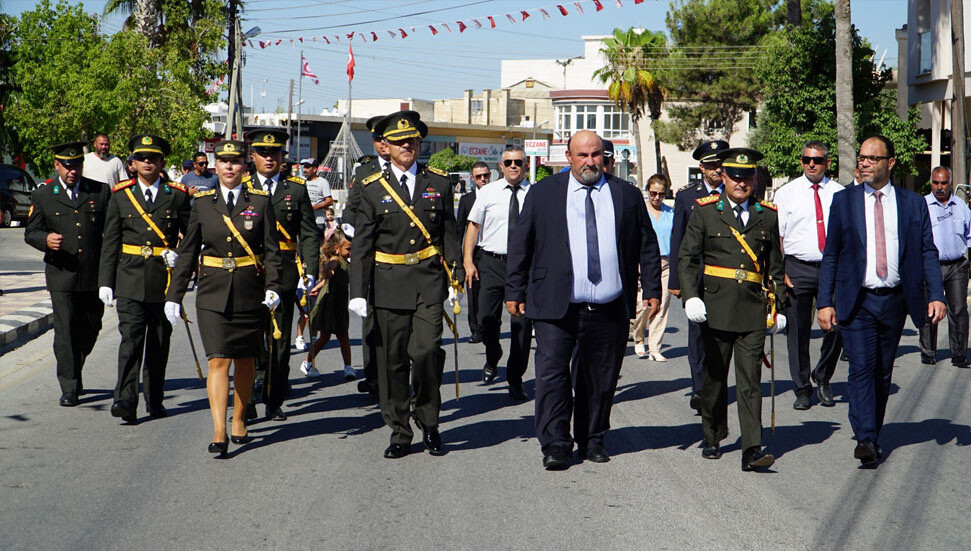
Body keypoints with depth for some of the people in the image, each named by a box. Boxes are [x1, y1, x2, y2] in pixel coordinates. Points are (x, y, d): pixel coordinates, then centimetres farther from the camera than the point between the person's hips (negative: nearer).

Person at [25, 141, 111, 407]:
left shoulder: (101, 192, 6)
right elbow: (30, 232, 6)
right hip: (62, 276, -2)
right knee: (65, 330, -7)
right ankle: (69, 387, -1)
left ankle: (74, 372, 36)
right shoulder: (42, 196, 5)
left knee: (91, 329, 11)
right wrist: (46, 240, -17)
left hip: (95, 275, 2)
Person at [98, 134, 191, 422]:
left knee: (159, 344, 8)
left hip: (165, 278, 1)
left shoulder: (177, 195, 5)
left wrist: (180, 255, -8)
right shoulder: (121, 195, 7)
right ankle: (125, 400, -18)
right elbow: (110, 242, 7)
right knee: (131, 338, -12)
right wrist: (105, 281, 1)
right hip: (130, 279, -1)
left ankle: (155, 401, 18)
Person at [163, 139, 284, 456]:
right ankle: (219, 432, -14)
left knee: (245, 360, 11)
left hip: (250, 294, 0)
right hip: (213, 293, 0)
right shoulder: (202, 203, 5)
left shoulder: (260, 201, 2)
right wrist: (174, 295, 4)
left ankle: (239, 420, 30)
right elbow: (187, 252, 7)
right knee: (218, 360, -10)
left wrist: (273, 287, -14)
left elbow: (272, 250, 0)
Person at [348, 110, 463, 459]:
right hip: (389, 285, 0)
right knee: (392, 360, 3)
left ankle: (429, 424, 6)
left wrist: (455, 279, 5)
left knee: (426, 350, -14)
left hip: (429, 283, 0)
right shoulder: (372, 188, 5)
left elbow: (449, 235, 12)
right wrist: (357, 292, -2)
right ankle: (399, 433, 15)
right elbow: (361, 245, 4)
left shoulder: (439, 183, 9)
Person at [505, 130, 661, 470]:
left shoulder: (627, 195, 9)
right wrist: (515, 292, 4)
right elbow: (519, 244, 7)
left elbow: (647, 247, 13)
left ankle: (592, 441, 21)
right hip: (556, 305, -1)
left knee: (601, 378, 8)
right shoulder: (543, 193, 6)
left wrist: (652, 290, 7)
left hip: (610, 310, 2)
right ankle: (555, 445, -2)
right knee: (552, 373, -7)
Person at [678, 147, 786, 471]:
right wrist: (691, 296, -13)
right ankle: (712, 439, 28)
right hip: (716, 308, 0)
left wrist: (778, 307, 12)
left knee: (750, 380, -6)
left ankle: (752, 450, -10)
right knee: (714, 377, 11)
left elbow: (775, 267, 16)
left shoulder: (767, 216, 10)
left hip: (754, 310, 1)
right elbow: (687, 258, 0)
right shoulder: (704, 211, 4)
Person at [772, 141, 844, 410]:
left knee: (837, 327, -2)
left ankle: (822, 377, 24)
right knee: (798, 330, 1)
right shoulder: (786, 193, 5)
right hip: (798, 268, -1)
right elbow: (776, 236, 3)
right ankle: (802, 389, 14)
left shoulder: (840, 194, 8)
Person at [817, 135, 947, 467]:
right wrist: (824, 302, 0)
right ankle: (865, 440, -18)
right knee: (862, 369, -13)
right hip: (857, 302, -1)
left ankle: (874, 436, 20)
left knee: (883, 372, 8)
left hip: (895, 300, 2)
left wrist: (936, 296, -6)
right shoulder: (843, 201, 5)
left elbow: (928, 252, 6)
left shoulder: (913, 203, 7)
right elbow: (830, 255, 6)